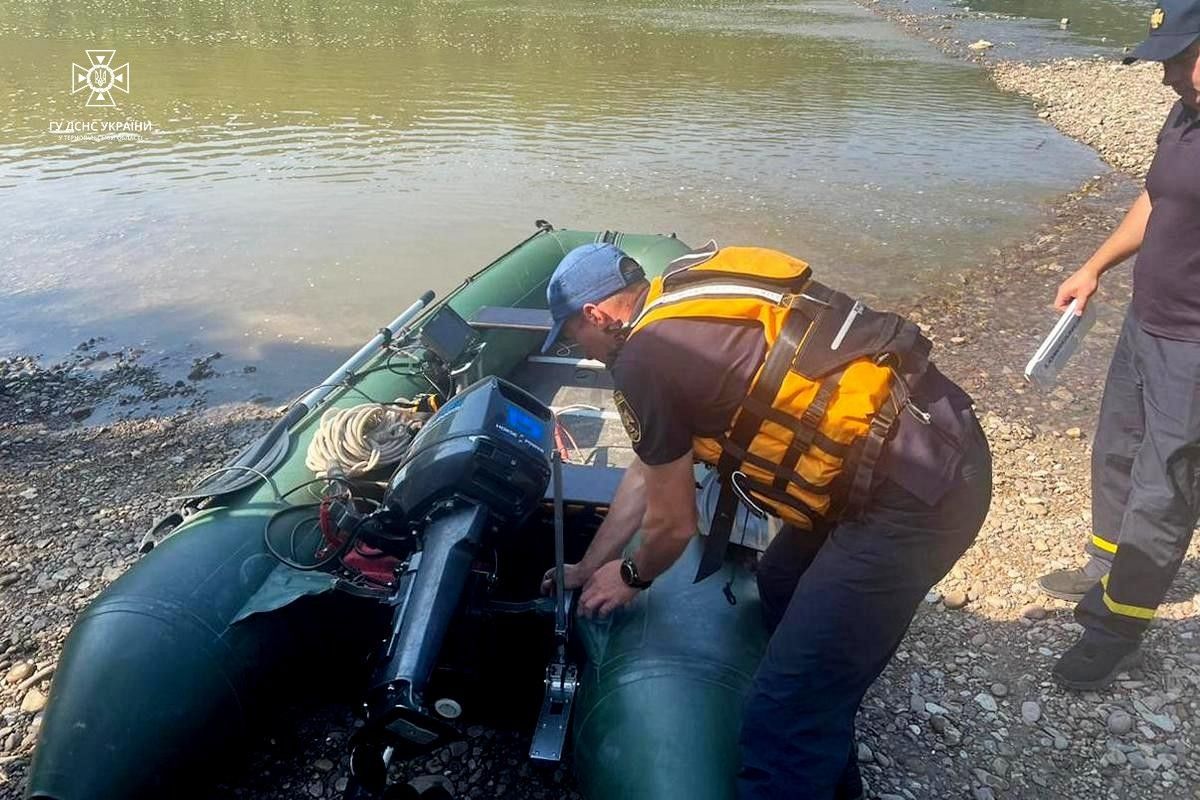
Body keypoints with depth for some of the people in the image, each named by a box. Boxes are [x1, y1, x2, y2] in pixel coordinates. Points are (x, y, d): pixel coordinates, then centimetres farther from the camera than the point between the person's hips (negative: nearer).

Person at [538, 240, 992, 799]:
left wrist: (631, 576, 21)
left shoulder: (644, 360, -12)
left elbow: (673, 524, -1)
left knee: (784, 718, -4)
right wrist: (587, 567, 34)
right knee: (783, 586, 29)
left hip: (911, 494, -11)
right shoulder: (688, 303, 16)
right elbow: (651, 468, 25)